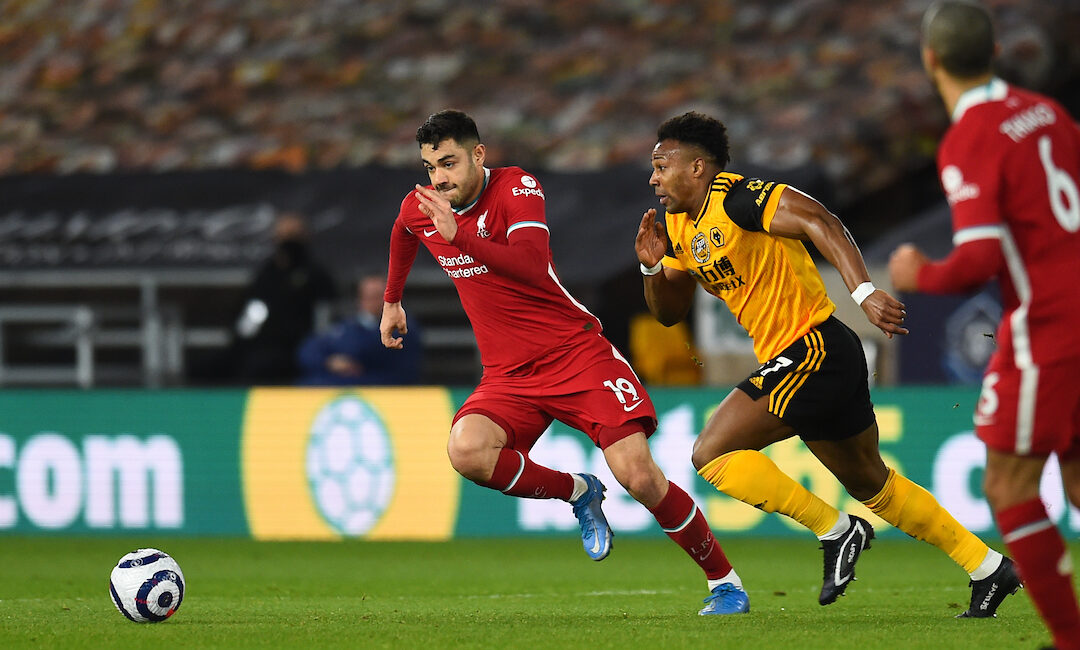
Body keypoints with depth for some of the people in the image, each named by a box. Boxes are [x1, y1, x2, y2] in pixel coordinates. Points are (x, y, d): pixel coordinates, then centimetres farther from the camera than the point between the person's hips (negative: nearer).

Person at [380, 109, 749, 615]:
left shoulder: (516, 189, -14)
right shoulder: (419, 208, 3)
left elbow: (533, 266, -32)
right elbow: (402, 235, 31)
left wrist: (458, 235, -41)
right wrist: (392, 300, 42)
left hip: (577, 352, -5)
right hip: (508, 374, 5)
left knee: (638, 475, -17)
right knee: (466, 450, -28)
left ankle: (724, 581, 2)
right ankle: (578, 493, -3)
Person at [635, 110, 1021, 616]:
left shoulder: (733, 198, -14)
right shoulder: (680, 226, 14)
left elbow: (818, 221, -26)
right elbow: (669, 312, 21)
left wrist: (863, 291, -37)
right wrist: (654, 267, 0)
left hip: (812, 352, -10)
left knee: (712, 453, -14)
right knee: (870, 483, 17)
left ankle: (836, 531, -7)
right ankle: (988, 568, 24)